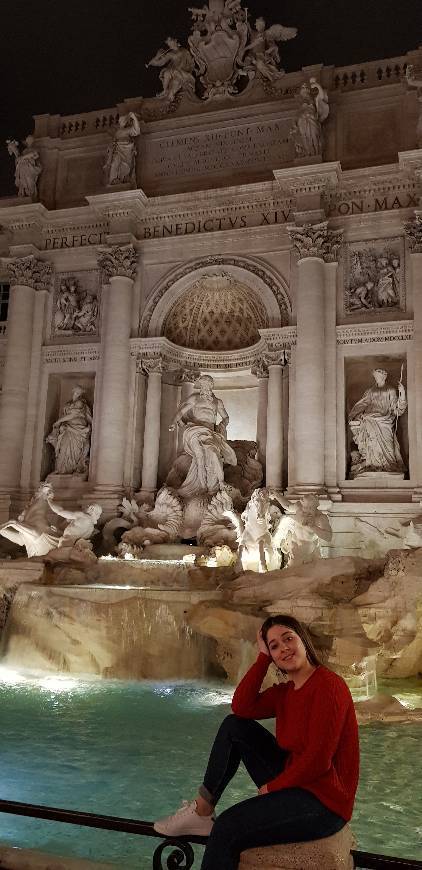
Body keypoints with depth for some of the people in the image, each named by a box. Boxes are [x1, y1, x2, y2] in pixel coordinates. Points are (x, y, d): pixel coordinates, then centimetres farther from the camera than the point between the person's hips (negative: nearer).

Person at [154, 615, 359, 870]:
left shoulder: (328, 685, -18)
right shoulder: (285, 691, 8)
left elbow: (318, 759, -22)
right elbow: (242, 707, -6)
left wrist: (272, 787, -11)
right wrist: (263, 657, -7)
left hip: (324, 800, -8)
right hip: (294, 781, 8)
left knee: (228, 827, -20)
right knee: (234, 726, 5)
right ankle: (202, 810, 10)